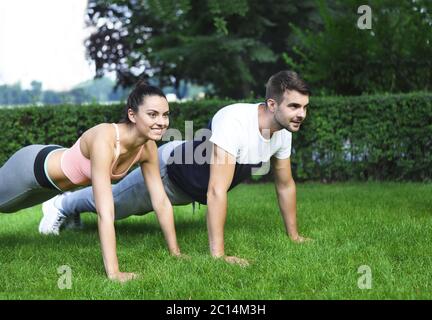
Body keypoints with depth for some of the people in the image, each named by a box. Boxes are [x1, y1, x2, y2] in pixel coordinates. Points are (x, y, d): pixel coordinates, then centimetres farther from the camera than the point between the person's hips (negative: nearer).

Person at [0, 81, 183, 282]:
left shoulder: (148, 148, -22)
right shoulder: (104, 140, -44)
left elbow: (162, 202, -13)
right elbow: (105, 212, -47)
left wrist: (175, 252, -12)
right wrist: (113, 272, -48)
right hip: (30, 166, -6)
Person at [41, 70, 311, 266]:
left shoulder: (283, 131, -18)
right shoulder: (235, 123, -44)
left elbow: (286, 184, -2)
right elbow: (216, 192, -48)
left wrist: (294, 235, 1)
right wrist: (218, 254, -49)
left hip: (193, 187, 8)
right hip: (170, 169, -8)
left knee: (132, 204, 33)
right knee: (112, 202, 19)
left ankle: (71, 207, 59)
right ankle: (61, 205, 48)